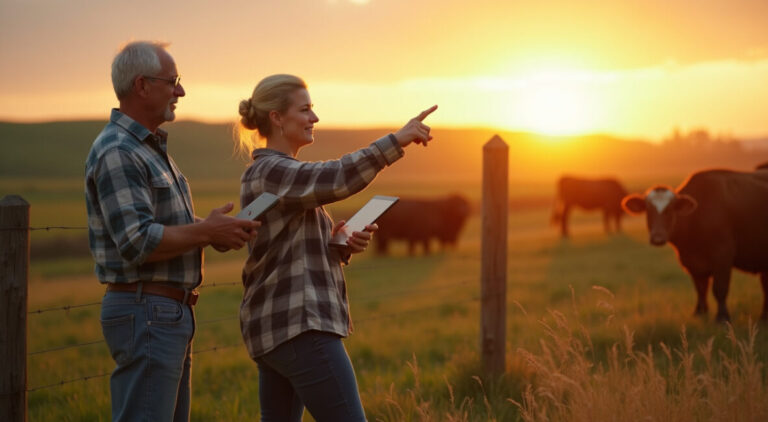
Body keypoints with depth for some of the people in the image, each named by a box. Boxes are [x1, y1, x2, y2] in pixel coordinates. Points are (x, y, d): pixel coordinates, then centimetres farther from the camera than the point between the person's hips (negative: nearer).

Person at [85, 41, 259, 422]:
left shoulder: (151, 148, 18)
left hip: (172, 314, 11)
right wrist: (207, 231, -14)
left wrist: (219, 232, 5)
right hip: (146, 315, -11)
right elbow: (138, 243, -24)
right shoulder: (116, 153, -15)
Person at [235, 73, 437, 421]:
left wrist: (344, 244, 2)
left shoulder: (280, 174, 20)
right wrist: (398, 139, -28)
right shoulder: (270, 172, -11)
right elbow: (337, 178, -29)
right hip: (299, 326, -11)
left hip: (272, 327, 11)